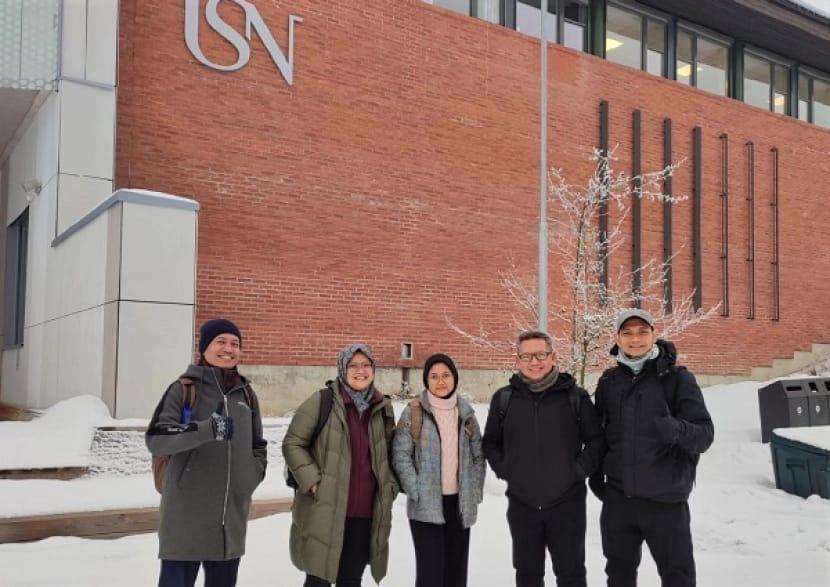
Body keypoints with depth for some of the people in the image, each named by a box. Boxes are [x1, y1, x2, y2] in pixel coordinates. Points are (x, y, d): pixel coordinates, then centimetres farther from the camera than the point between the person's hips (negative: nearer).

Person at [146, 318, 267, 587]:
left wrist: (248, 481, 4)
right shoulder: (183, 389, -4)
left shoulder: (246, 394, 11)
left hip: (231, 519, 5)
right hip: (186, 517, -5)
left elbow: (258, 448, 20)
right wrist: (205, 429, -30)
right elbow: (155, 439, -16)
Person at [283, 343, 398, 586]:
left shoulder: (383, 407, 8)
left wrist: (390, 485, 8)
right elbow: (292, 443, -5)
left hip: (366, 513, 4)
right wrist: (313, 481, -14)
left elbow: (390, 452, 21)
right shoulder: (322, 401, -7)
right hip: (324, 510, -4)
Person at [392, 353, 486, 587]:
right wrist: (416, 492, -14)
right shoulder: (414, 412, -5)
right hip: (426, 505, -4)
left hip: (460, 503, 4)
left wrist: (476, 491, 3)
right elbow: (400, 454, -8)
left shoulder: (466, 412, 7)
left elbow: (478, 454, 12)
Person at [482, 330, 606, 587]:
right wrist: (504, 469, -2)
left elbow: (597, 440, 1)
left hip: (567, 503, -2)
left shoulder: (575, 396, -5)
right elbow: (491, 442, 12)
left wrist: (579, 470, -9)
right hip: (521, 504, 2)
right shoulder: (504, 398, 0)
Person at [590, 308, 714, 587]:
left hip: (665, 499, -4)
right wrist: (595, 474, 12)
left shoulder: (678, 378, -7)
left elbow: (705, 433, -14)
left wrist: (677, 429, -33)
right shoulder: (608, 381, 6)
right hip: (617, 498, 4)